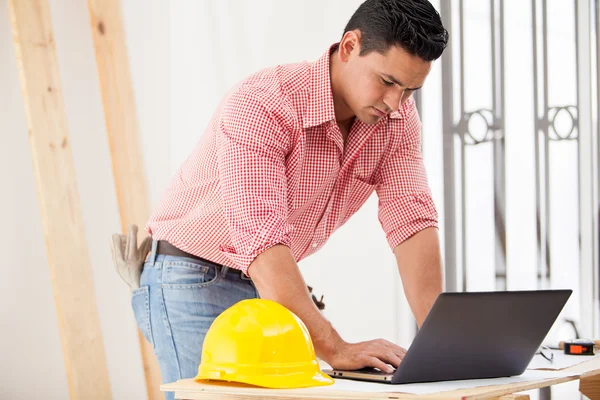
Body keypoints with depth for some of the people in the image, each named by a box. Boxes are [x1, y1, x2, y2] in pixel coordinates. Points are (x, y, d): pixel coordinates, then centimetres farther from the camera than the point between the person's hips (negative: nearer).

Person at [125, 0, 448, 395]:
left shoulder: (398, 118, -8)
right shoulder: (259, 106, -29)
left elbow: (412, 220, -14)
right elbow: (260, 241, -37)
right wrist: (334, 349, -43)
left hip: (272, 287, 6)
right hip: (194, 284, -6)